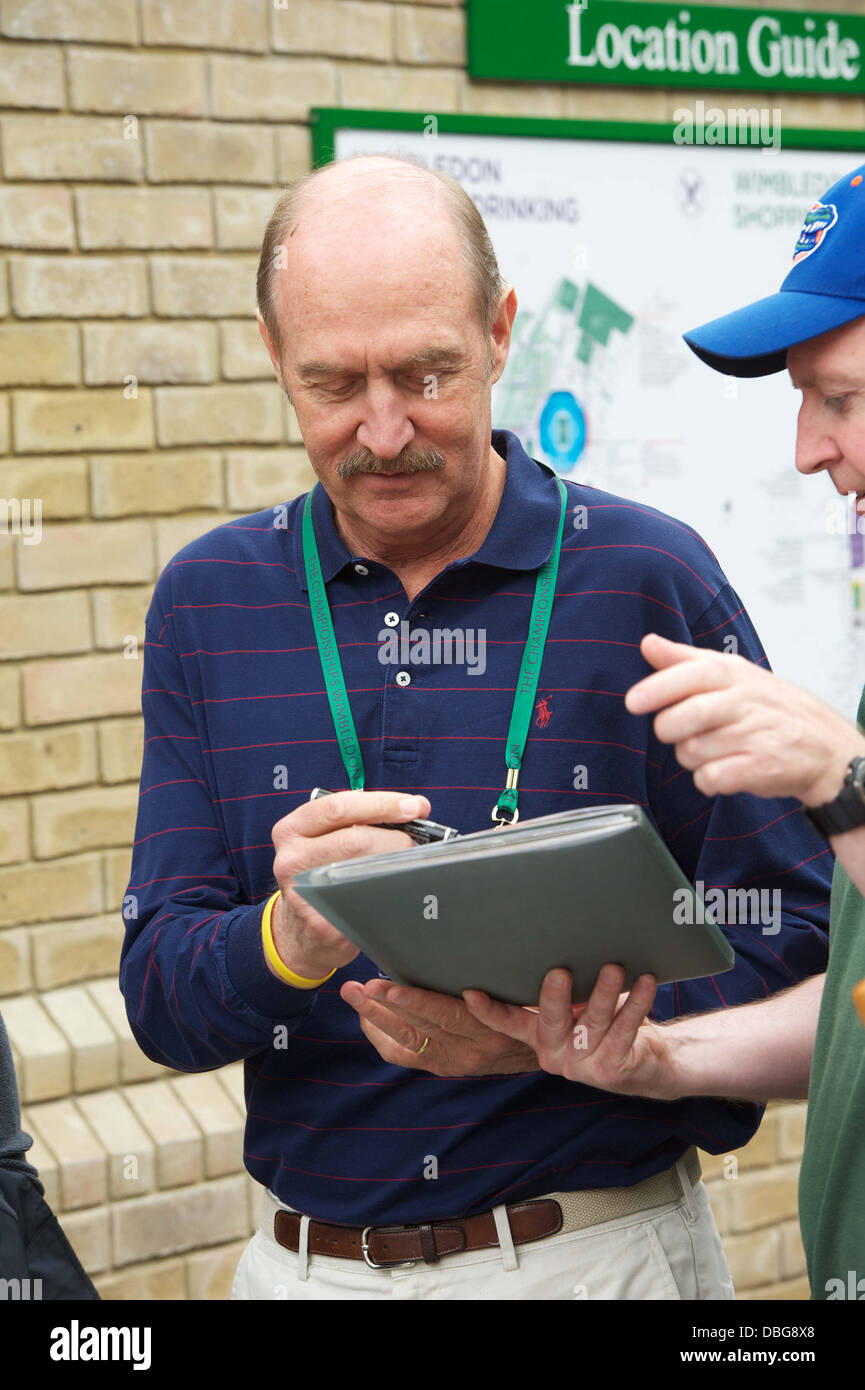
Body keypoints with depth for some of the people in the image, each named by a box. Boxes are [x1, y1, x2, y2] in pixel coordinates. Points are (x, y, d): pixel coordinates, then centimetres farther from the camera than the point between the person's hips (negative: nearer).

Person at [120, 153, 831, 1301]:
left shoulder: (648, 577, -9)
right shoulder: (208, 600, -2)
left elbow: (792, 937, -8)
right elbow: (160, 1002, -5)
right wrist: (290, 940, -26)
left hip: (607, 1249, -2)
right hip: (308, 1260, 2)